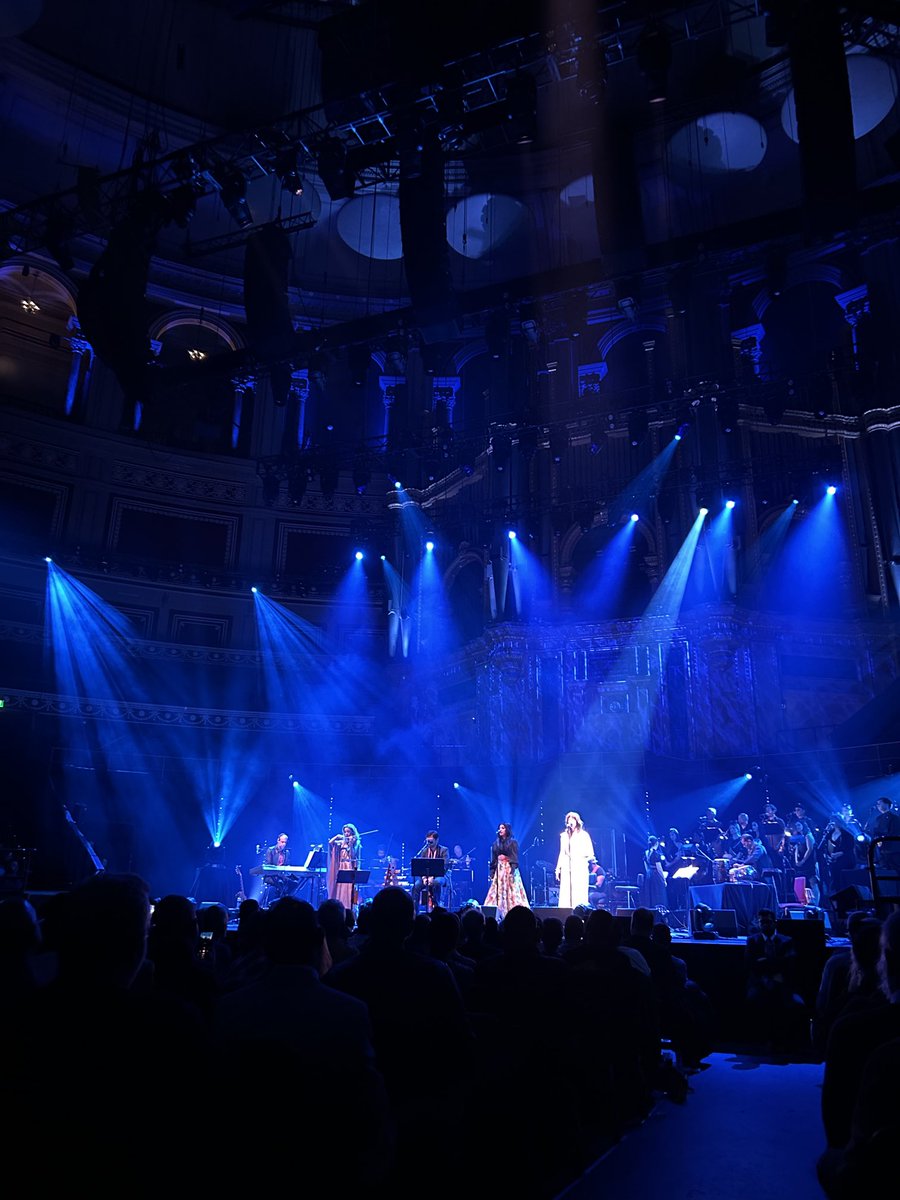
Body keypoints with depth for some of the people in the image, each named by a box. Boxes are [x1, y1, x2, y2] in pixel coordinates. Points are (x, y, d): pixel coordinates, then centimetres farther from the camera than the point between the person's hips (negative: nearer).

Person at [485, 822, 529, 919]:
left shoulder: (513, 842, 1)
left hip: (509, 869, -4)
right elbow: (493, 860, 13)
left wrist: (513, 871, -17)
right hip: (499, 870, 4)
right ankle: (498, 916, -1)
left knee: (511, 892, -8)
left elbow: (515, 859, -6)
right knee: (498, 892, -2)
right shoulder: (496, 843, 14)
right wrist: (492, 873, 6)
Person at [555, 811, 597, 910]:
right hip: (566, 868, 3)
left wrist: (590, 858, -19)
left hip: (580, 868, -3)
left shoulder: (584, 835, 5)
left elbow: (590, 852, 2)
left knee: (579, 895, -8)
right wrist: (558, 868, 12)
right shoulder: (564, 835, 16)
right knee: (565, 894, -3)